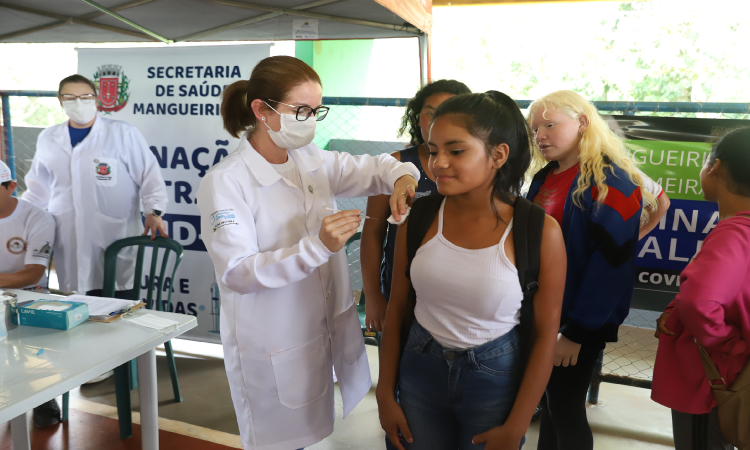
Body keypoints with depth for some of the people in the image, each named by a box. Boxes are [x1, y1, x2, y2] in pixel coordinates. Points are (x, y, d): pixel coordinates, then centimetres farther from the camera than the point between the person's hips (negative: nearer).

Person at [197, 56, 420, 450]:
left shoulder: (312, 160, 1)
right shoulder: (225, 182, -17)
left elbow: (369, 168, 12)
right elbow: (237, 273, -22)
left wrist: (401, 176, -12)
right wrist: (318, 247, -32)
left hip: (331, 335, 6)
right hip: (274, 356, -6)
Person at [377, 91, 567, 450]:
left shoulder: (538, 232, -16)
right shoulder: (418, 217, -9)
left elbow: (545, 335, -10)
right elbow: (397, 308, 1)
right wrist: (385, 393, 3)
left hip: (496, 378, -2)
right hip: (420, 371, 2)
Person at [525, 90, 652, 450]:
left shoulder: (610, 181, -15)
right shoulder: (544, 176, 9)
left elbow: (611, 262, -20)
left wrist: (576, 331, -19)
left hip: (578, 322, -7)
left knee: (565, 408, 3)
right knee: (548, 399, 16)